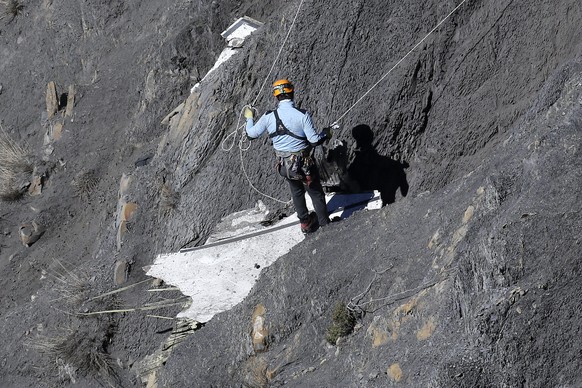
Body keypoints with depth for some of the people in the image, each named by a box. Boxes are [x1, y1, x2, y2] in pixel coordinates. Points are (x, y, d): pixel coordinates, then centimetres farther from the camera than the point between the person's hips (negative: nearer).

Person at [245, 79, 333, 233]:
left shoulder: (269, 117, -13)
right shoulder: (302, 115, -22)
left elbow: (251, 134, -1)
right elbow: (314, 140, -22)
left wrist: (249, 118, 19)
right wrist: (326, 134, 0)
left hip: (284, 165, 4)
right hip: (304, 163, -3)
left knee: (297, 192, 27)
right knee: (316, 193, 18)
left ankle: (305, 223, 40)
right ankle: (325, 223, 29)